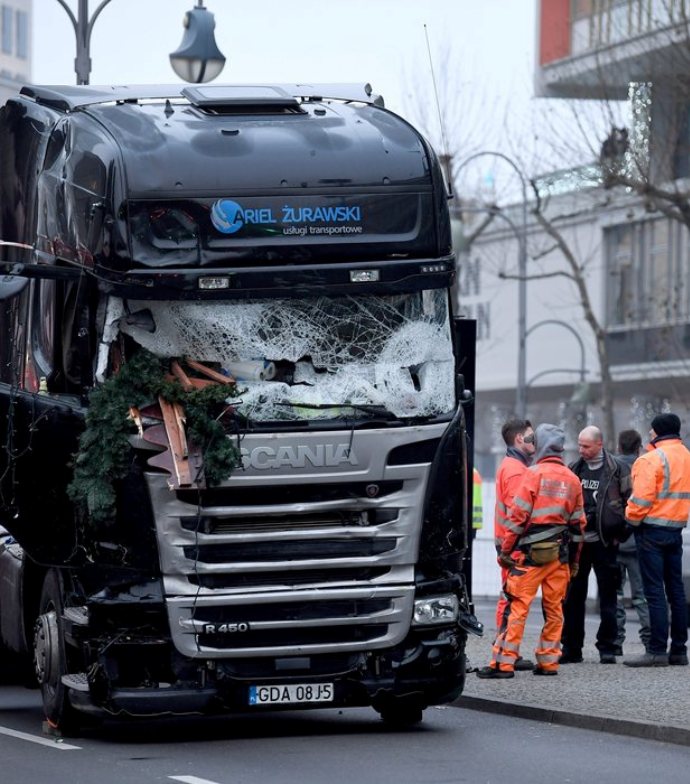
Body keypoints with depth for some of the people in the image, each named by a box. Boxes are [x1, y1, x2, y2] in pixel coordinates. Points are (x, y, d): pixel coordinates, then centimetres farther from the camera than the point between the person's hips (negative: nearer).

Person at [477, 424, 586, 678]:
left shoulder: (534, 474, -6)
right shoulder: (572, 479, 12)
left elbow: (518, 514, -10)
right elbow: (578, 521, 15)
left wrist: (506, 549, -5)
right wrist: (574, 560, 21)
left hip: (531, 552, -6)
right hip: (560, 552, 6)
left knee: (517, 606, -6)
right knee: (554, 608, 11)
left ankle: (503, 663, -10)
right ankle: (548, 661, 13)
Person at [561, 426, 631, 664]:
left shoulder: (617, 469, -2)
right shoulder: (574, 469, 10)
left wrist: (622, 532, -4)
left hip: (604, 542, -4)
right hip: (577, 540, 4)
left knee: (608, 596, 2)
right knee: (573, 596, 5)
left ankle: (607, 648, 7)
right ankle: (571, 648, 10)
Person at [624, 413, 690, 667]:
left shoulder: (652, 459, -14)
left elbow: (642, 499, -18)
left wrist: (632, 518, -3)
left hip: (652, 529, -7)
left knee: (655, 591, -7)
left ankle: (657, 651, -9)